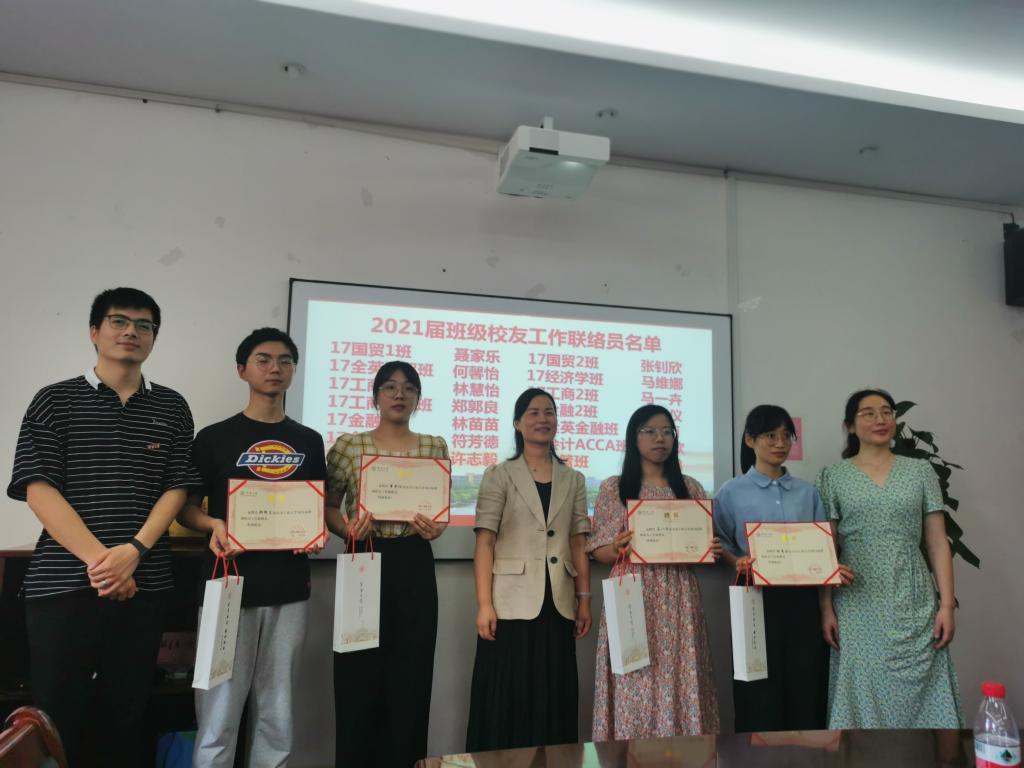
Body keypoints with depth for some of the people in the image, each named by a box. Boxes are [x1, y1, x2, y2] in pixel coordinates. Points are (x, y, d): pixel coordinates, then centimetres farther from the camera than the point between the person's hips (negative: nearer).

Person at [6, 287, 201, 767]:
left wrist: (132, 552, -13)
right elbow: (38, 490, -5)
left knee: (127, 713, 10)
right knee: (55, 715, 5)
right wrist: (98, 557, -15)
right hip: (61, 580, -1)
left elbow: (175, 489, 3)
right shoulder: (55, 401, 4)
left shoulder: (172, 408, 8)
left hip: (144, 583, 2)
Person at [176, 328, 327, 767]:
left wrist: (319, 532, -6)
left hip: (289, 591, 3)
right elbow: (185, 506, 4)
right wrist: (213, 526, -17)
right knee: (218, 714, 1)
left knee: (278, 715, 11)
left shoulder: (309, 442, 10)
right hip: (229, 587, -3)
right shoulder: (215, 437, 1)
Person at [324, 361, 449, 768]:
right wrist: (347, 530, -13)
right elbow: (327, 506, 6)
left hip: (415, 566, 2)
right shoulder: (349, 445, 1)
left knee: (410, 677, 6)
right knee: (359, 677, 3)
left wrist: (436, 528, -9)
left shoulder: (435, 446, 6)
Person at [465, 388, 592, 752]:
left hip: (558, 607, 3)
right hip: (513, 605, -3)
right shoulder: (498, 476, 1)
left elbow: (578, 545, 11)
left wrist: (584, 599, 5)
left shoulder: (573, 480, 11)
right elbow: (484, 543, -4)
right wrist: (484, 604, -12)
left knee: (554, 702, 10)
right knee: (507, 703, 2)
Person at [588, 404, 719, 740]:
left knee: (679, 685, 4)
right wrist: (617, 550, -19)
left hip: (678, 599, 2)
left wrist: (713, 549, -8)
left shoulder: (691, 488, 11)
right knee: (635, 689, -1)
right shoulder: (613, 488, 3)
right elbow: (598, 550, 2)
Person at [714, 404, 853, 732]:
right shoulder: (731, 493, 0)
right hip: (758, 599, -3)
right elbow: (720, 546, 0)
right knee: (761, 695, 2)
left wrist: (834, 568, -9)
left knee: (806, 689, 7)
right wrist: (738, 563, -19)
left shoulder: (808, 492, 10)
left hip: (803, 599, 3)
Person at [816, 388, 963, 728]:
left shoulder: (920, 471, 7)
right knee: (863, 693, 4)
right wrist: (826, 609, -3)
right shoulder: (833, 476, 3)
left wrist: (947, 604, -2)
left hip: (914, 604, 1)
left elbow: (938, 544, 5)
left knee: (919, 692, 3)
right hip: (858, 607, -1)